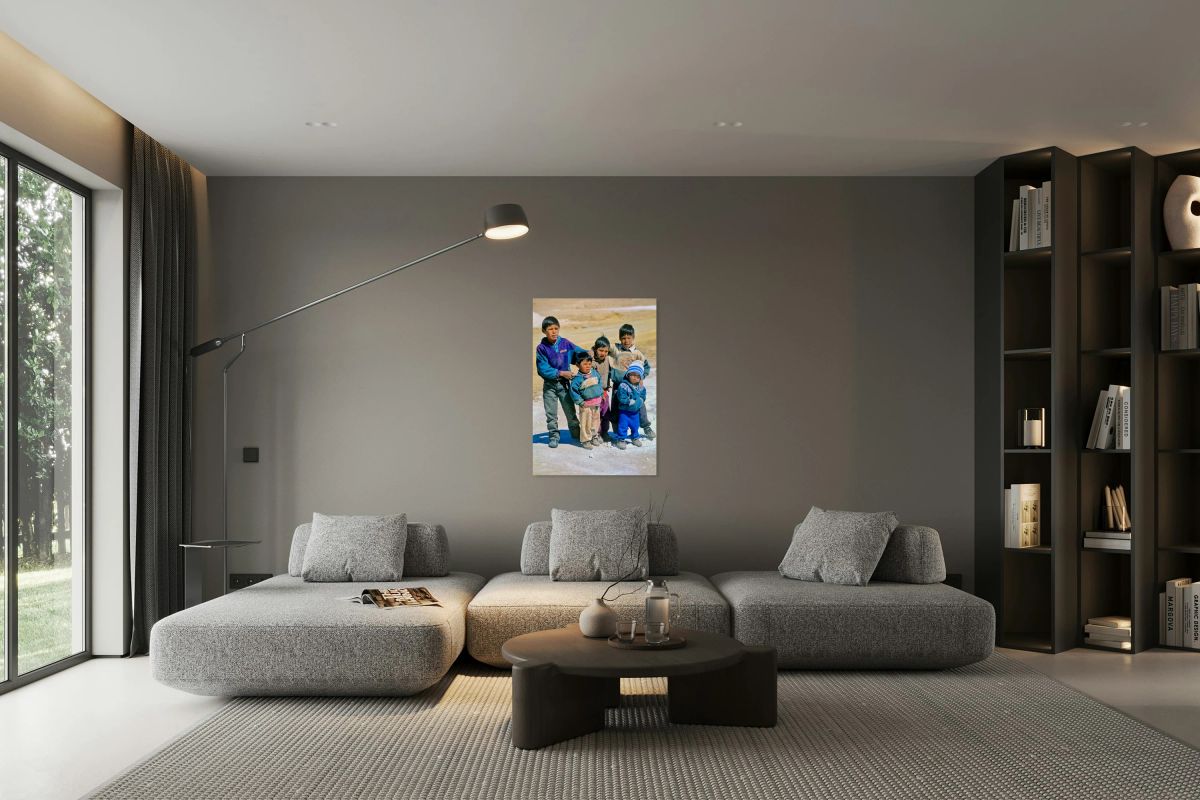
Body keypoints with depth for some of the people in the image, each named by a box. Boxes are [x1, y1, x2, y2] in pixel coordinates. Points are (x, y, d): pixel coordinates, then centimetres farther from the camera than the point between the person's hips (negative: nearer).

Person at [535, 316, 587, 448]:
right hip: (549, 385, -1)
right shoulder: (541, 347, -12)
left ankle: (576, 434, 24)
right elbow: (542, 369, -14)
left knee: (570, 411, 9)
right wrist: (561, 373, -17)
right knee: (551, 413, 8)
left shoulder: (565, 343, -6)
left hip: (564, 383, 1)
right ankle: (554, 436, 23)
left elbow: (580, 352, 6)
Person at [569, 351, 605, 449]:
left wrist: (601, 394, 10)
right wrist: (580, 402, -14)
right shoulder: (577, 378, -17)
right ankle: (586, 440, 11)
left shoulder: (595, 373, 1)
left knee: (596, 421, 16)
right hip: (586, 405, -5)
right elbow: (573, 391, -14)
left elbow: (599, 383, 16)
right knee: (586, 423, 0)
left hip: (597, 403, 6)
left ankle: (595, 437, 31)